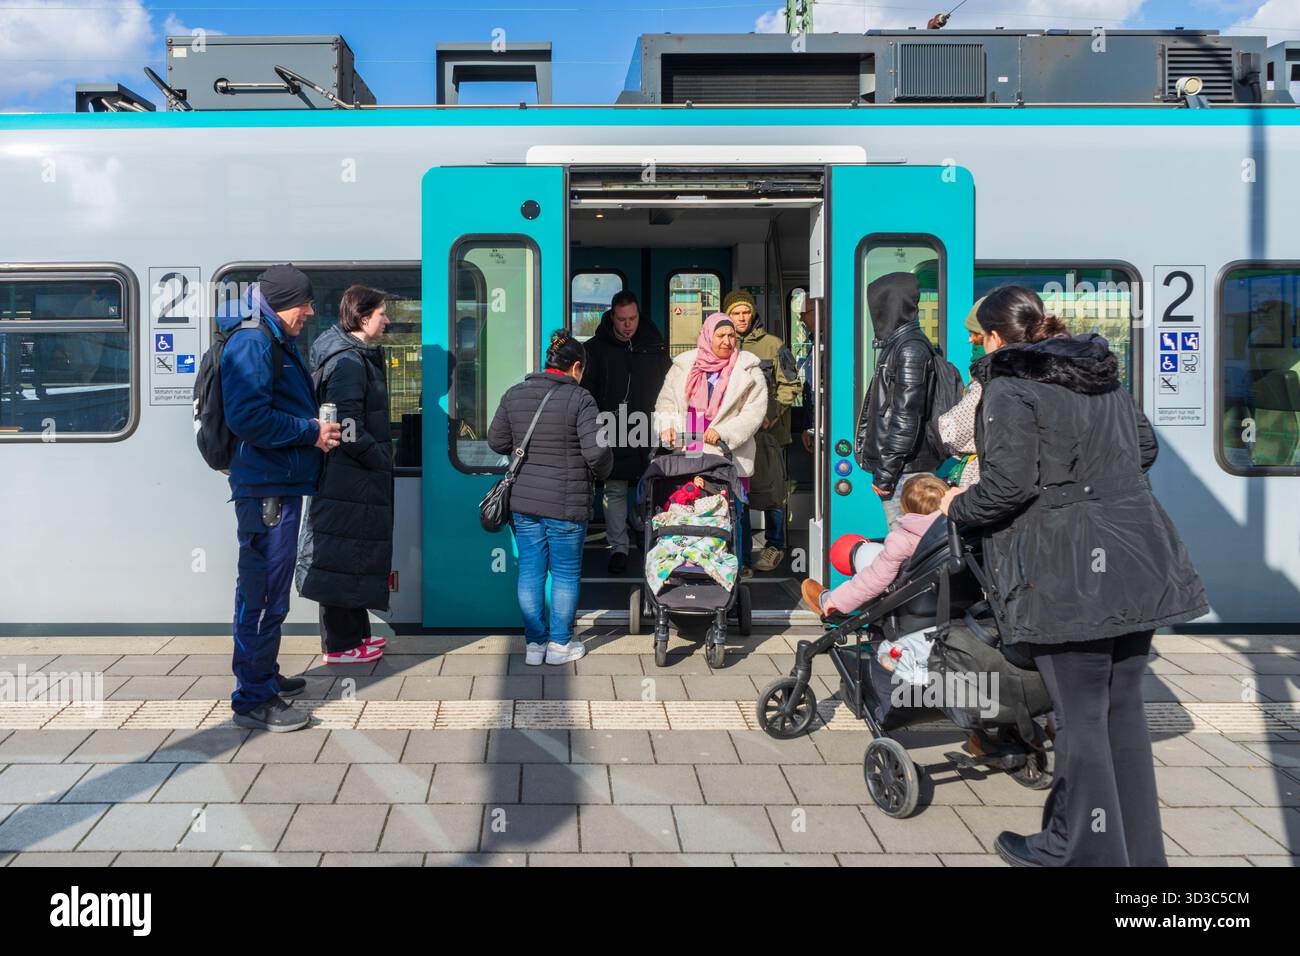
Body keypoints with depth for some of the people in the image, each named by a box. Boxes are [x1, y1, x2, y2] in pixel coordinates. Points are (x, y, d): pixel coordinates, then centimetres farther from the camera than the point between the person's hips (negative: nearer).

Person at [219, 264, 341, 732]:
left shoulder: (278, 343, 19)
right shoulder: (252, 343, -14)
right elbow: (248, 417, -24)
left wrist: (317, 426, 10)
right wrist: (311, 431, -17)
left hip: (279, 485, 11)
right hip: (265, 487, -11)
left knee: (265, 589, 20)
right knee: (264, 594, -6)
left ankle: (264, 675, 34)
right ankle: (253, 699, 1)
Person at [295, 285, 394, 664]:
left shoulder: (361, 356, 16)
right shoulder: (348, 362, -16)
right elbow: (347, 428, -23)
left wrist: (382, 457, 16)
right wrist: (381, 459, -12)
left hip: (359, 478, 10)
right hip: (349, 478, -10)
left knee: (354, 557, 16)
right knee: (344, 556, -2)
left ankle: (355, 632, 27)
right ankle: (340, 645, 6)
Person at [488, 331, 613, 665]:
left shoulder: (514, 394, 4)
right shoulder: (580, 399, -11)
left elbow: (496, 442, 10)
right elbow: (597, 451, -17)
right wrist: (600, 472, 3)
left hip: (523, 501, 5)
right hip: (567, 504, -4)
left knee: (530, 571, 12)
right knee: (566, 573, 10)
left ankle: (535, 643, 19)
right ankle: (560, 643, 19)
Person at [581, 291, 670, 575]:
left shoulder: (655, 346, 9)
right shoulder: (596, 348, 3)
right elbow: (586, 392, 2)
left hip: (648, 431, 1)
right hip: (612, 432, -1)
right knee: (615, 490, 3)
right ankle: (618, 548, 10)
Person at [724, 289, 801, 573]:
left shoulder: (772, 344, 0)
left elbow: (790, 385, 0)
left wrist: (772, 414, -12)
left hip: (767, 432, -3)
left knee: (771, 492, 2)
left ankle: (774, 547, 18)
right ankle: (740, 553, 15)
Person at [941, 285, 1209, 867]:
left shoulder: (1010, 386, -10)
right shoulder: (1104, 374, 13)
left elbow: (1009, 484, -18)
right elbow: (1145, 447, 22)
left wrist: (959, 508, -1)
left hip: (1067, 574, -7)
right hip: (1137, 564, 7)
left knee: (1080, 716, 3)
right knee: (1123, 707, 16)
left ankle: (1080, 851, 16)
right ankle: (1138, 850, 27)